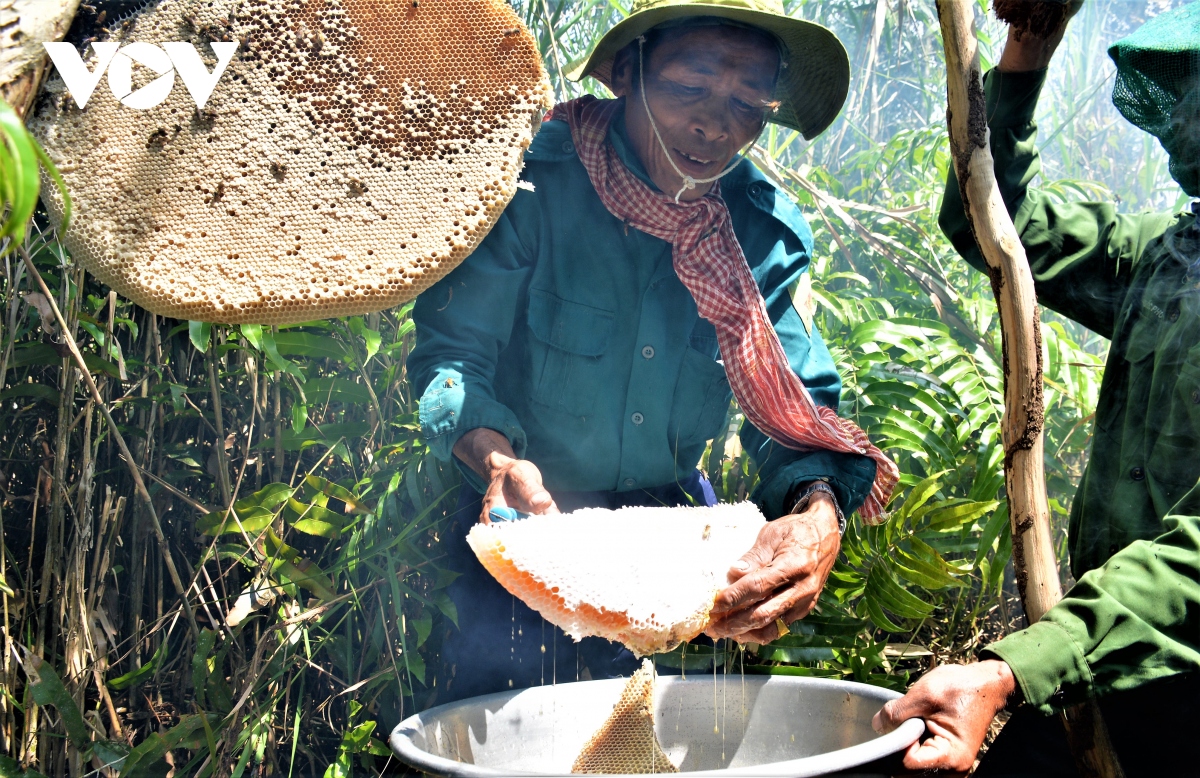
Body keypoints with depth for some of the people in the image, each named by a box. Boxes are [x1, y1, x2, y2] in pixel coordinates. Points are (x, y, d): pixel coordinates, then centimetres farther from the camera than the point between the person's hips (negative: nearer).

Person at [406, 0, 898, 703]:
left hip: (675, 513, 3)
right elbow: (450, 354, -18)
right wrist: (495, 458, -41)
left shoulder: (770, 231, -9)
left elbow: (798, 410, -11)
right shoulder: (534, 184, -19)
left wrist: (820, 510, -35)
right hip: (527, 513, -3)